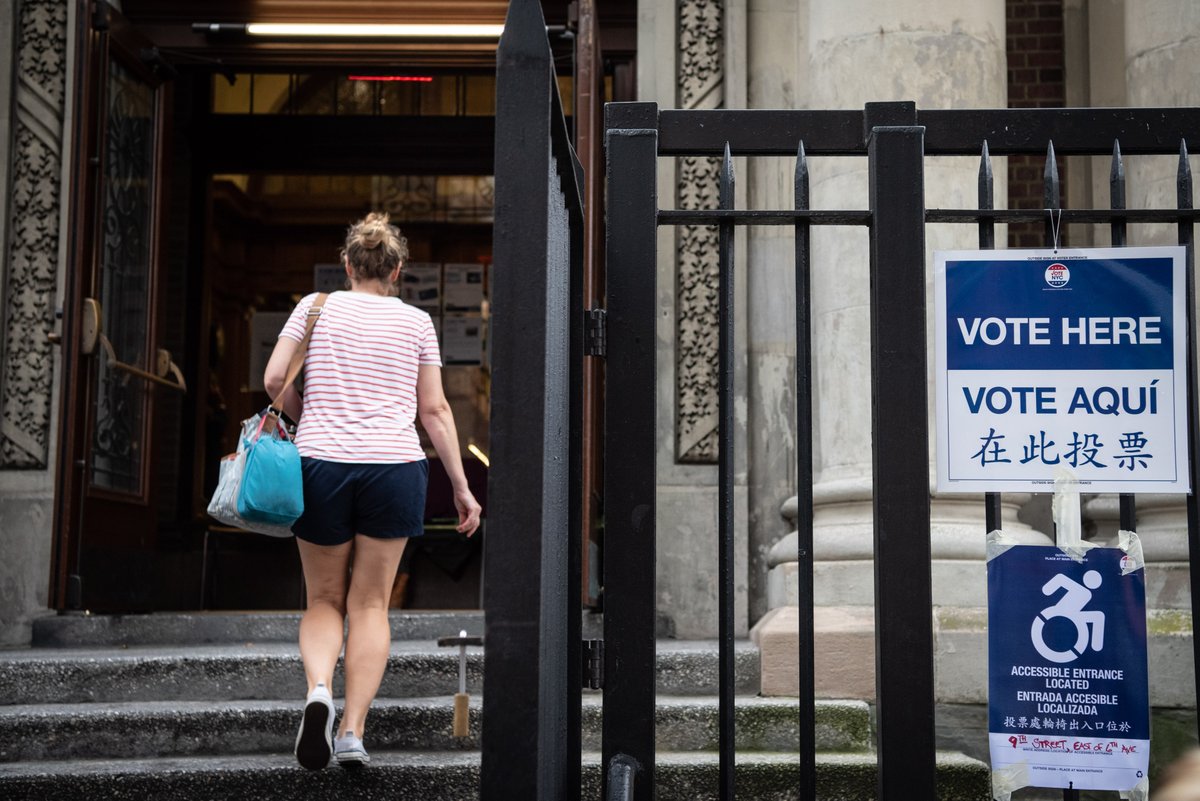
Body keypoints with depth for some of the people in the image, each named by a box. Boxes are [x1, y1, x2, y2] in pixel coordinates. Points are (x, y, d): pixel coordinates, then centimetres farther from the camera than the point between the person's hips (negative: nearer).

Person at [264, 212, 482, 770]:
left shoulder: (316, 306, 7)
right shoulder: (416, 322, 8)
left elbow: (275, 379, -1)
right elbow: (434, 411, 6)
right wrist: (461, 487, 9)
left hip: (321, 465, 0)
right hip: (395, 467, 0)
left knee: (325, 600, 13)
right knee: (370, 603, 8)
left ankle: (318, 689, -14)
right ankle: (353, 730, 2)